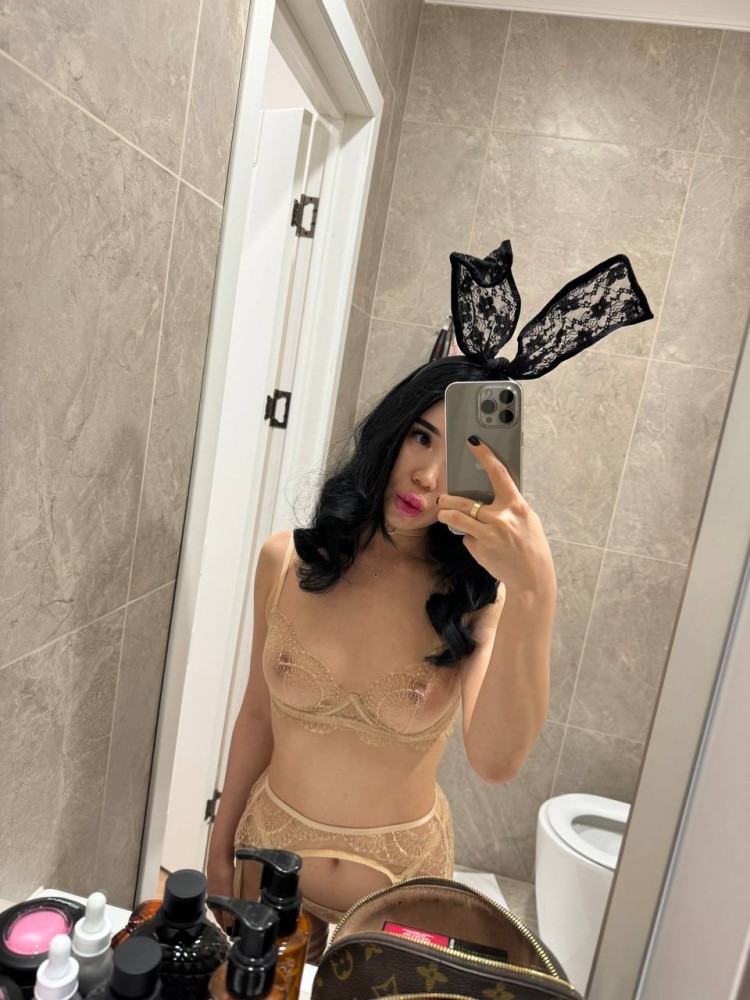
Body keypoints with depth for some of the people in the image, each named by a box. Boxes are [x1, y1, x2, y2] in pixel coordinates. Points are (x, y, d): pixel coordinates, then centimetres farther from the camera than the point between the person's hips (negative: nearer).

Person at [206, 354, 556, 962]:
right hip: (271, 849, 2)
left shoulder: (477, 595, -18)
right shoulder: (288, 561, -13)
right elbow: (258, 714, -2)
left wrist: (533, 593, -45)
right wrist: (222, 842, 7)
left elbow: (497, 763, -34)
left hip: (400, 870, -1)